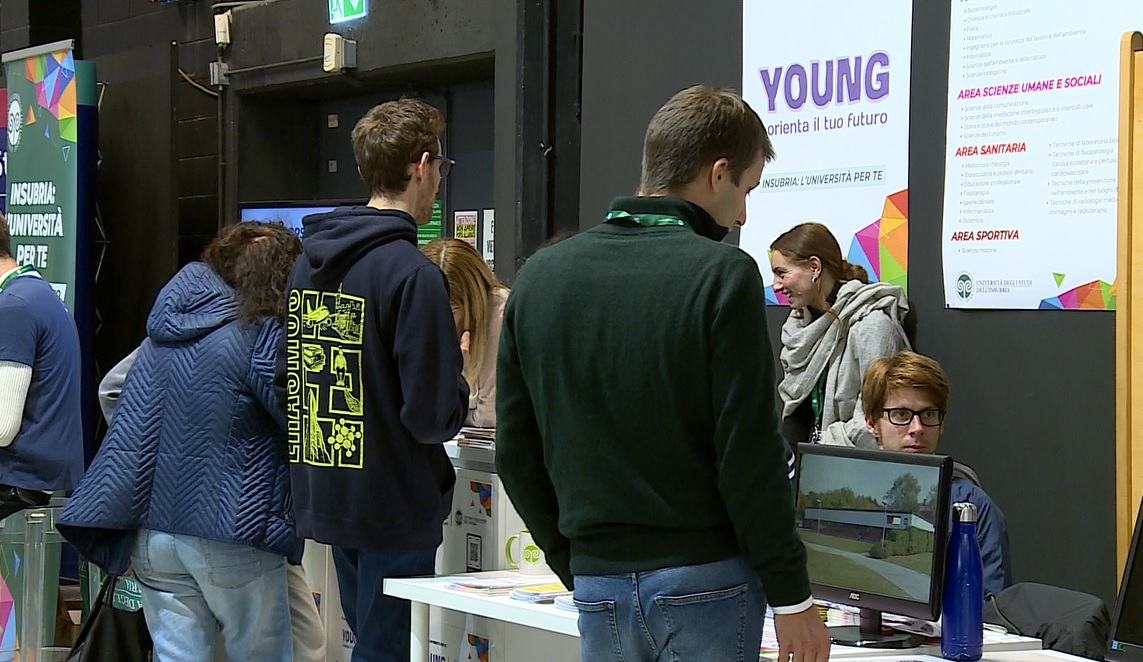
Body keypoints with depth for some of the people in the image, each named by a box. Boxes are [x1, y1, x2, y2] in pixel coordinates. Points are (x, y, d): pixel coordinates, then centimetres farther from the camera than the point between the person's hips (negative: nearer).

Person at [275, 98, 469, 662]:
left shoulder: (308, 263, 7)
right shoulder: (412, 275, -18)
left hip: (323, 500, 8)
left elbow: (286, 380, 16)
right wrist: (457, 377, 1)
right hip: (393, 508, -8)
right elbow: (433, 417, -19)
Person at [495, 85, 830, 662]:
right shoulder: (721, 275, -11)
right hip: (704, 583, -5)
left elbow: (515, 453, 10)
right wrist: (791, 595, -5)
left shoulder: (540, 275, 7)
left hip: (599, 585, 5)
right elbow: (749, 456, -13)